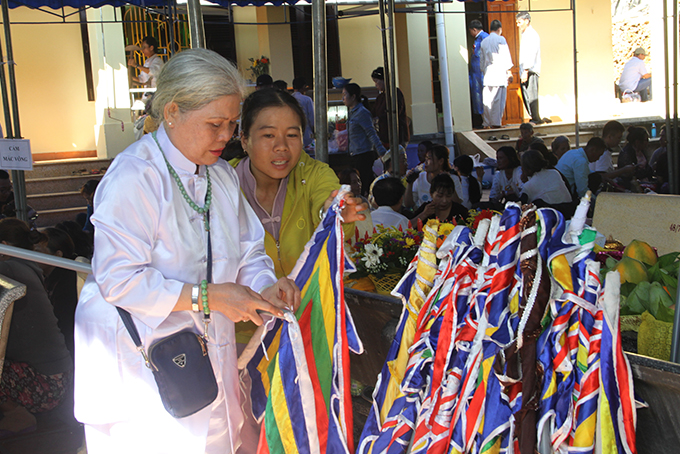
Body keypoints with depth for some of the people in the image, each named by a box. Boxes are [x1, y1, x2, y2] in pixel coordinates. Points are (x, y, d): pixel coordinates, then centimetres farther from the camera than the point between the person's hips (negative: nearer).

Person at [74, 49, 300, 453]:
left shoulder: (222, 175, 8)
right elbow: (119, 280, -23)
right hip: (140, 363, -7)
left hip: (206, 353, 7)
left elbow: (248, 251, 11)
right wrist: (207, 296, -26)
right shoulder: (133, 177, -19)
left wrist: (265, 286, -11)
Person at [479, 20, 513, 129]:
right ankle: (496, 122, -6)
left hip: (488, 74, 5)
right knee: (498, 100, -4)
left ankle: (487, 123, 5)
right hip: (499, 74, -5)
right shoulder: (501, 39, -3)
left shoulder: (484, 42, 13)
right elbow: (505, 57, -5)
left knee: (487, 100, 5)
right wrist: (508, 71, 1)